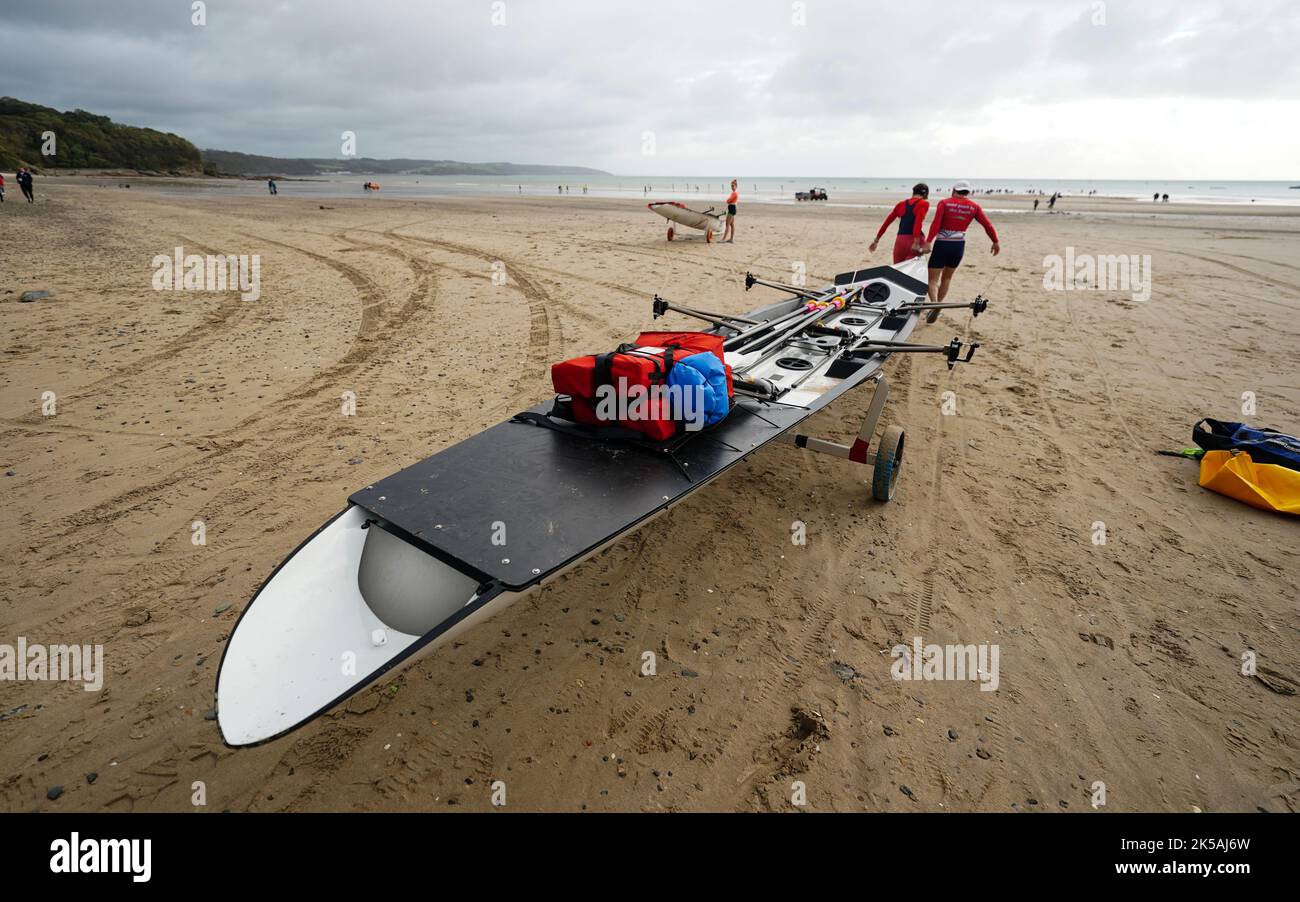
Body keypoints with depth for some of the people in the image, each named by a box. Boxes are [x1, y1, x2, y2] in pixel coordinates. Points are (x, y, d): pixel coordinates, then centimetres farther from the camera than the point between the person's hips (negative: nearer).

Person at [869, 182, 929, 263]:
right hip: (914, 241, -4)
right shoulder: (924, 204, 2)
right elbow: (918, 222, -14)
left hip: (900, 240, 4)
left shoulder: (901, 204, 17)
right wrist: (916, 242, -23)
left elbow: (886, 222, 18)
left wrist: (876, 240, 25)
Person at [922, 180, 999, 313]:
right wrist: (995, 242, 16)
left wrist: (928, 242, -23)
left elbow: (936, 223, -17)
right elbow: (987, 225, 4)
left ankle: (934, 303, -26)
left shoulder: (944, 203, -2)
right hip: (959, 246, 3)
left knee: (932, 280, 0)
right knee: (947, 277, 23)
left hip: (941, 245, -3)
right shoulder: (974, 207, 5)